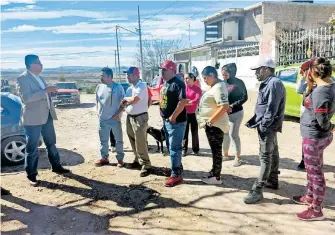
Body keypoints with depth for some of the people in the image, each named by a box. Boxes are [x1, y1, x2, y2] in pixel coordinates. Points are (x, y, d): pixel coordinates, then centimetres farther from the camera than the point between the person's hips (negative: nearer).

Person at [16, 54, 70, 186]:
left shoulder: (39, 77, 13)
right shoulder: (23, 78, -13)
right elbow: (26, 98, -24)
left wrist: (50, 91, 7)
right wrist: (45, 90, -26)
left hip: (47, 116, 8)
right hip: (33, 118, -8)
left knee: (51, 143, 18)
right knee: (32, 148, 2)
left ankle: (56, 166, 32)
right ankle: (31, 175, 13)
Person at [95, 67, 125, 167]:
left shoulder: (118, 87, -8)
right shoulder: (99, 87, 7)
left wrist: (118, 113, -13)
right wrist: (98, 112, 7)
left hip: (115, 119, -4)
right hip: (102, 119, 4)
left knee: (118, 140, 6)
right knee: (103, 140, 13)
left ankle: (120, 159, 17)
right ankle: (104, 158, 27)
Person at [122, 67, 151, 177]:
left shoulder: (142, 86, -12)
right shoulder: (129, 89, 13)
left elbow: (134, 99, -23)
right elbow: (124, 103, 15)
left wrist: (126, 99, -5)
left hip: (140, 117, -8)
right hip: (130, 117, 8)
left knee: (140, 143, -8)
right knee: (133, 142, 15)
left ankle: (146, 165, -1)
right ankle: (138, 160, 29)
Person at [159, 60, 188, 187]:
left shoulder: (178, 83, -16)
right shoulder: (165, 83, 14)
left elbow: (183, 101, -25)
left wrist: (173, 116, -22)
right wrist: (165, 118, 15)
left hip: (176, 121, -10)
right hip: (166, 120, 10)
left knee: (174, 148, -5)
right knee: (171, 147, 18)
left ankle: (176, 175, 3)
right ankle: (178, 169, 32)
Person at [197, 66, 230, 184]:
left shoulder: (218, 87, -20)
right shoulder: (215, 86, 11)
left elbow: (224, 107, -30)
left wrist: (210, 121, -25)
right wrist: (208, 122, 10)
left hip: (215, 125, -10)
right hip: (212, 124, 10)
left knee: (216, 150, 0)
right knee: (215, 149, 19)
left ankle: (217, 177, 10)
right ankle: (214, 172, 32)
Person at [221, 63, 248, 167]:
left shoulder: (238, 83, -8)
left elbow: (244, 97, -9)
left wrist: (232, 106, -20)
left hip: (236, 113, -4)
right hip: (224, 113, 5)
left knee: (233, 134, -3)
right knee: (224, 134, 12)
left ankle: (238, 157, 12)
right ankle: (225, 153, 30)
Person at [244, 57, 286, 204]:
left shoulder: (274, 83, -18)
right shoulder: (267, 83, 15)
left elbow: (272, 108, -22)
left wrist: (263, 126, -20)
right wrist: (253, 121, 15)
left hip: (268, 126, -11)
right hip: (267, 126, 11)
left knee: (265, 157, -9)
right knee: (272, 153, 19)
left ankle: (257, 190, -7)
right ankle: (272, 181, 32)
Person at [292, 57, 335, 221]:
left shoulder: (321, 91, -27)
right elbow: (309, 103, 9)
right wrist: (310, 85, -4)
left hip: (314, 137, -10)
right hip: (318, 136, 10)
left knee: (315, 172, 3)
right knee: (313, 170, 25)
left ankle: (316, 211, 18)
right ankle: (309, 197, 44)